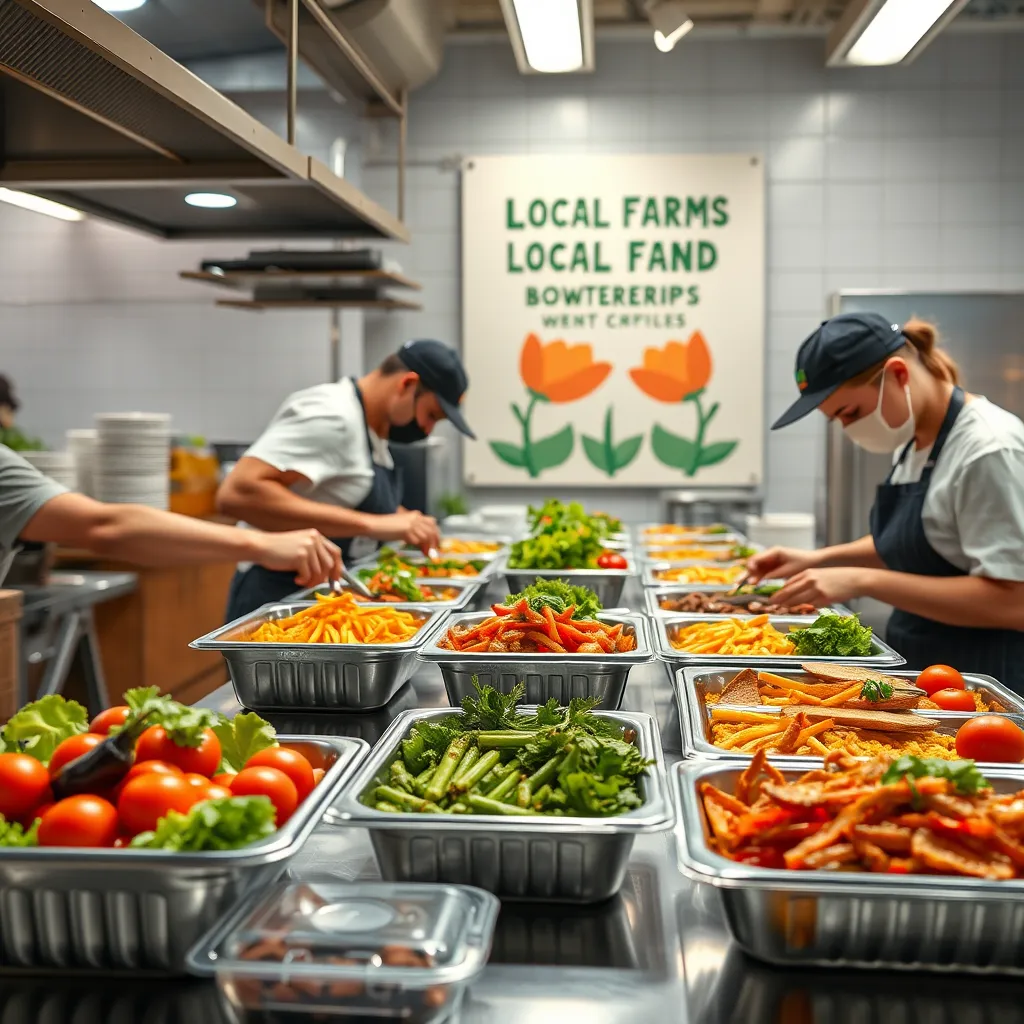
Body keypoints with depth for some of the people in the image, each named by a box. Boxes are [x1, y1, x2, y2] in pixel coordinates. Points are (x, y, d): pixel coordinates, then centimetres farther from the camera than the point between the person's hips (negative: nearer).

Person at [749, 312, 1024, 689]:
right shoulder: (912, 442, 6)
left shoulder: (989, 450, -21)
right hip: (920, 671, 8)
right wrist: (821, 559, 2)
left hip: (981, 680, -8)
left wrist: (862, 580, -26)